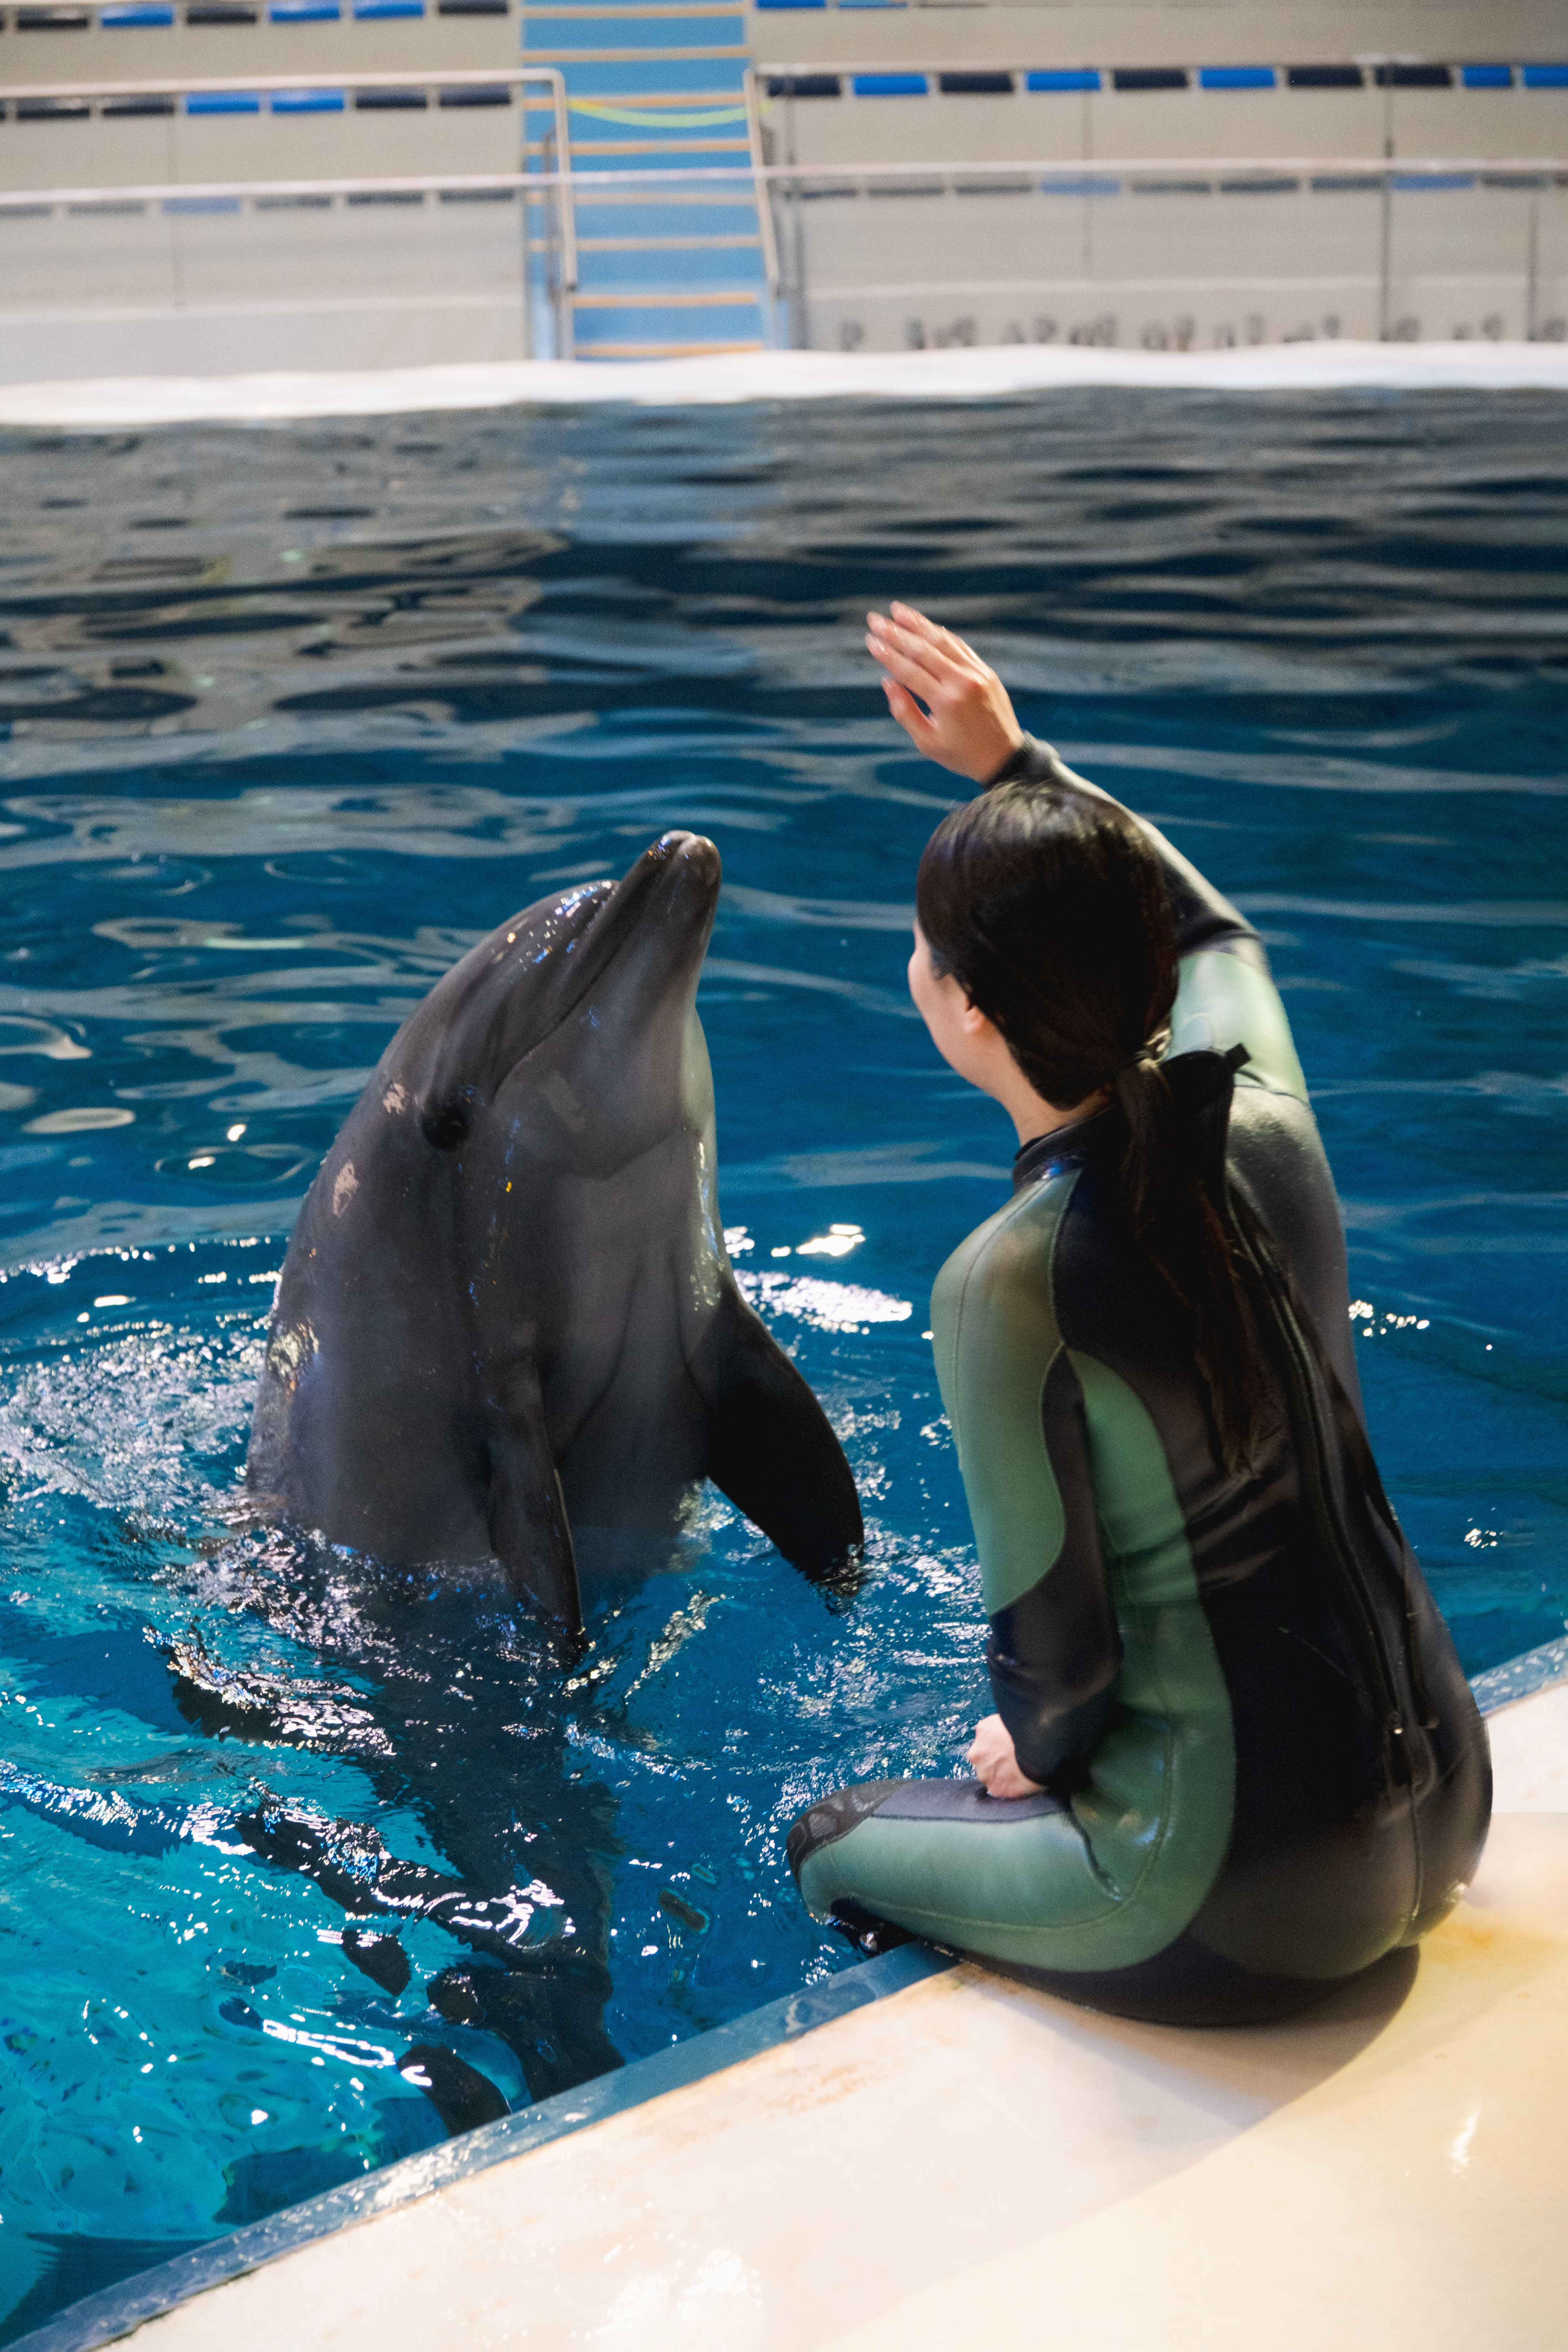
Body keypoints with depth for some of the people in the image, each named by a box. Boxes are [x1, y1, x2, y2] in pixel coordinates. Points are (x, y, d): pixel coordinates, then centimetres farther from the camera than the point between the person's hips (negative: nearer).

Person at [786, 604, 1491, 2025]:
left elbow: (1057, 1648, -16)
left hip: (1244, 1903, -7)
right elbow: (1213, 933, 18)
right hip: (1440, 1800, 7)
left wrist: (1033, 1749, 6)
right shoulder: (1262, 1116, -6)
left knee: (835, 1848, 21)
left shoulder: (1008, 1285, -24)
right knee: (1048, 1764, 36)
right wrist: (1016, 764, 21)